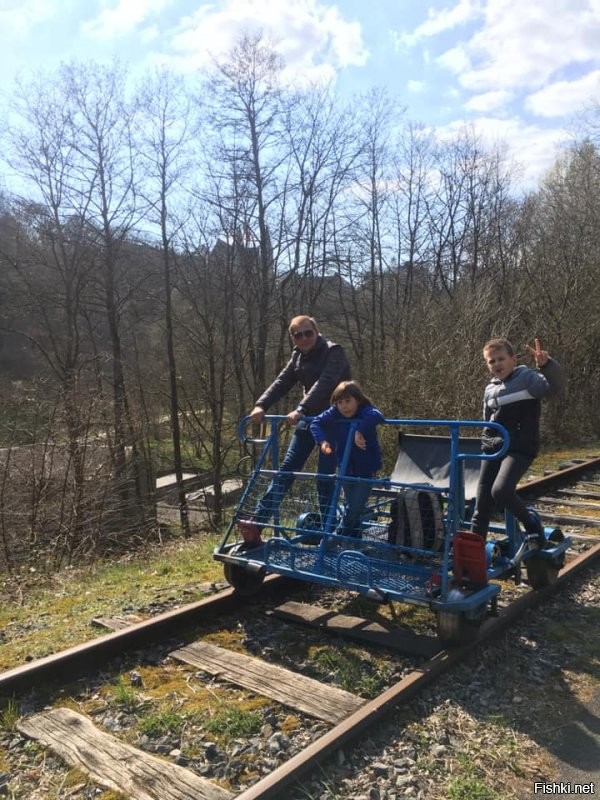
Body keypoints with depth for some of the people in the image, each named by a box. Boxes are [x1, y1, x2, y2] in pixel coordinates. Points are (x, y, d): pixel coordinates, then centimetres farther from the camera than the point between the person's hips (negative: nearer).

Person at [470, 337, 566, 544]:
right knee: (482, 505, 4)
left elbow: (556, 385, -25)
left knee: (500, 490, -27)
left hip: (520, 449, -6)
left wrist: (546, 364, -43)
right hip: (492, 449, 6)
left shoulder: (527, 378, -6)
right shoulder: (490, 389, 13)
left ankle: (531, 522, 2)